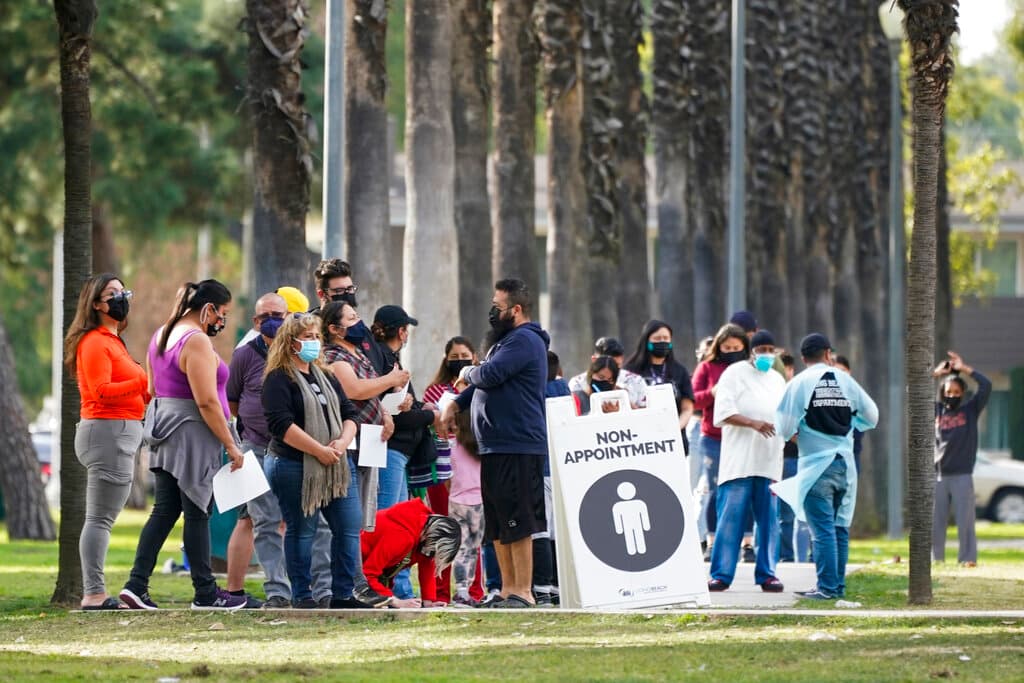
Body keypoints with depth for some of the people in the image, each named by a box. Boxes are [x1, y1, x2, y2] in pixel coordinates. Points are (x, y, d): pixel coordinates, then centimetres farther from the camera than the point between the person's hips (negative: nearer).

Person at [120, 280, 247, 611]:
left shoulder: (162, 335, 14)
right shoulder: (197, 341, -16)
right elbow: (206, 401, -21)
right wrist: (230, 445, -16)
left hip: (164, 432, 9)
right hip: (192, 434, -9)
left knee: (164, 511, 9)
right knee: (197, 513, -2)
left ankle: (136, 584, 2)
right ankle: (205, 593, 5)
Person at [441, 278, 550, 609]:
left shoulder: (524, 341, -12)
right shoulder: (506, 340, 22)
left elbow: (490, 375, -21)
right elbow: (486, 382, 30)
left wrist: (469, 372, 1)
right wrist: (457, 403, 15)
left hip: (518, 448, -11)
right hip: (495, 447, 11)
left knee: (517, 524, -10)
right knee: (498, 526, 12)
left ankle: (523, 593, -9)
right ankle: (507, 590, 17)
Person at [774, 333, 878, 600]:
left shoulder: (799, 383, -5)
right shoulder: (845, 381, 6)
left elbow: (785, 427, -9)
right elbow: (871, 416, 12)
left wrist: (792, 433, 13)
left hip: (817, 465, -4)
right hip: (845, 463, 4)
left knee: (822, 528, -5)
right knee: (840, 526, 11)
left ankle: (827, 586, -8)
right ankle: (838, 585, 13)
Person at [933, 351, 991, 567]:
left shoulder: (971, 409, 6)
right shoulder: (936, 410, 11)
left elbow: (986, 385, -5)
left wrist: (964, 368, -2)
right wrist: (935, 373, 5)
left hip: (962, 476, -3)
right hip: (938, 475, 3)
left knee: (965, 520, -5)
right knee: (935, 522, 4)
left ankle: (968, 558, -3)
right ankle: (936, 559, 9)